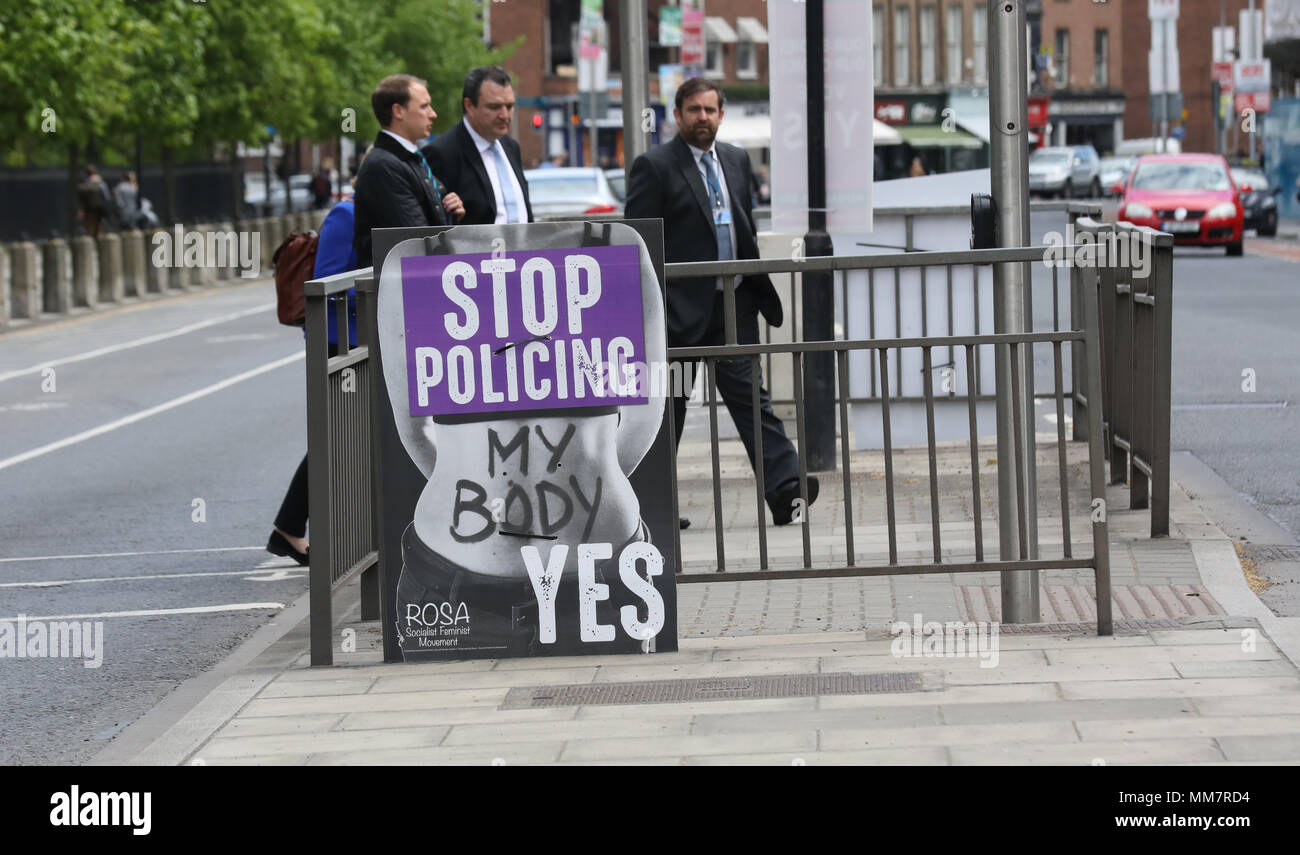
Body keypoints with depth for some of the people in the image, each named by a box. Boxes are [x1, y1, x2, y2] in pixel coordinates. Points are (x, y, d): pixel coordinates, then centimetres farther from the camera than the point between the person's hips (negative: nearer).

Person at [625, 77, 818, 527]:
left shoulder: (736, 160, 13)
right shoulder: (654, 166, -6)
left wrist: (756, 281, 14)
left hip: (734, 304, 4)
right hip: (682, 306, -4)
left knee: (750, 397, -4)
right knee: (668, 406, 6)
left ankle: (785, 490, -13)